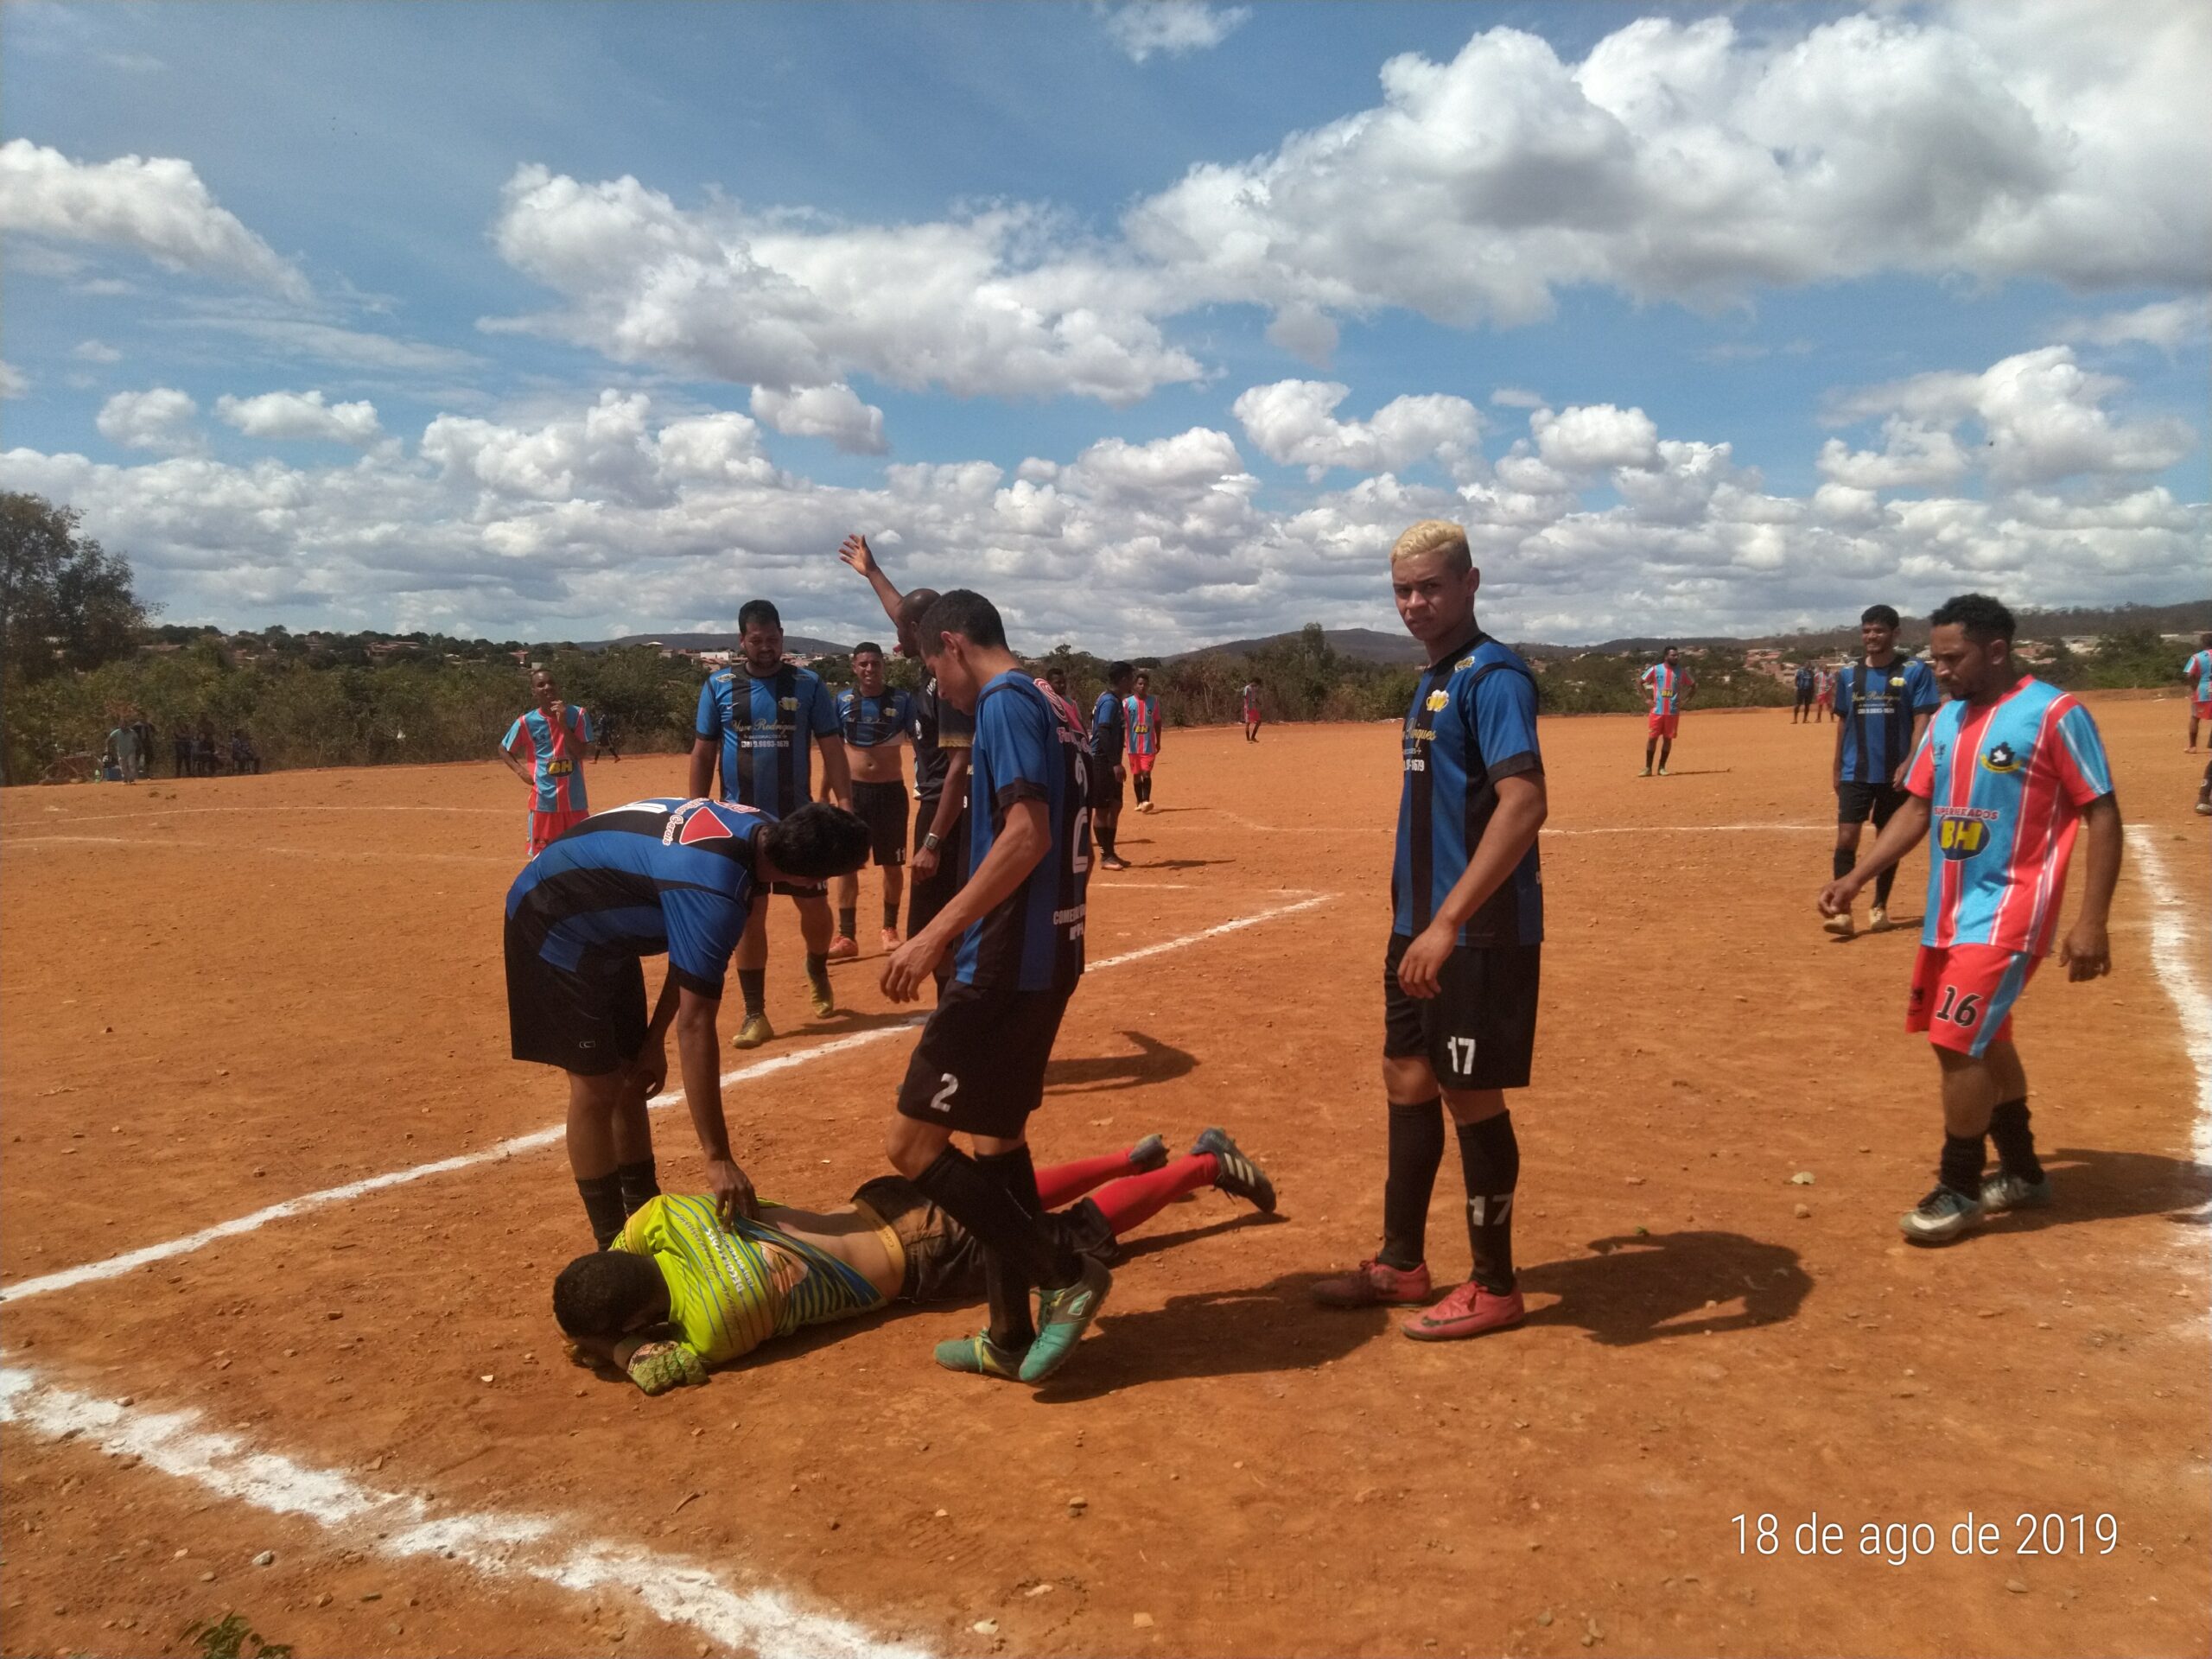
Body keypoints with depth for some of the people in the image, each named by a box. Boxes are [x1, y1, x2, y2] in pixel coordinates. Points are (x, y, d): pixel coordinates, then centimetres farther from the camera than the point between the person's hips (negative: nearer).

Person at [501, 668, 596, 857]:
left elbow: (580, 752, -10)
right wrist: (521, 772, -3)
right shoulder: (527, 722, -2)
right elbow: (504, 750, 12)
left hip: (575, 799, 1)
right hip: (544, 799, -1)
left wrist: (563, 723, -18)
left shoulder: (577, 715, -2)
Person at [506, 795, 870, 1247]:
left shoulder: (760, 830, -12)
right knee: (597, 1085, -8)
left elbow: (689, 958, 0)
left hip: (603, 927, 9)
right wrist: (718, 1159, -34)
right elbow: (695, 1025, -36)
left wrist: (654, 1039, 0)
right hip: (555, 928, -9)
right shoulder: (713, 891, -37)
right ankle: (614, 1248, 3)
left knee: (631, 1079, 13)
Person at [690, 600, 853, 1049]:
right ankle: (755, 1015, 10)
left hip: (799, 819, 0)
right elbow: (702, 753, 4)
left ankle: (817, 974, 37)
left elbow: (832, 750, -2)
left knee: (815, 906, 6)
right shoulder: (719, 685, 0)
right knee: (749, 916, 1)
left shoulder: (809, 684, -1)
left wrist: (846, 808, -11)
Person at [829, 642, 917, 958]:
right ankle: (846, 936, 6)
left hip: (891, 791, -1)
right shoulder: (842, 700, 1)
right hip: (852, 790, 1)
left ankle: (890, 929, 23)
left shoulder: (902, 701, -4)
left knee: (893, 865, 8)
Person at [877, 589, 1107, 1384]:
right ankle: (1013, 1337, 25)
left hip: (1006, 967, -10)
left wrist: (935, 935, -25)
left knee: (912, 1142, -3)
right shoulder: (1057, 711, 16)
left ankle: (1065, 1275, 2)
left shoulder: (1006, 702, -12)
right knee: (998, 1136, 18)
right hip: (1052, 958, 10)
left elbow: (1027, 835, -25)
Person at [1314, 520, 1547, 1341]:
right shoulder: (1433, 680, 13)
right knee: (1408, 1080, 15)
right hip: (1421, 925, 9)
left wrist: (1449, 922, -32)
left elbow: (1523, 805, -27)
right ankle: (1402, 1262, 29)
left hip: (1480, 932, -9)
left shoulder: (1492, 676, -15)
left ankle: (1495, 1287, 17)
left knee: (1470, 1095, 1)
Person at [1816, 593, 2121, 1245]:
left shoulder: (2054, 713, -13)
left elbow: (2103, 816, -12)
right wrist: (1854, 878, 3)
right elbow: (1917, 810, 13)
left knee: (1958, 1040, -10)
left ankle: (1959, 1189, 8)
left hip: (2006, 911, -8)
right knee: (1983, 1038, 17)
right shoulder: (1946, 719, 8)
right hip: (1949, 910, 8)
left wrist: (2091, 920, -18)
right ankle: (2022, 1172, 34)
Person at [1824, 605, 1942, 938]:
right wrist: (1836, 765, 16)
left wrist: (1909, 763, -18)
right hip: (1855, 773, 2)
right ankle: (1842, 911, -9)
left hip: (1895, 773, -2)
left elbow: (1923, 720, -8)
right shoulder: (1848, 675, 7)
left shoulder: (1915, 671, -4)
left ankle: (1880, 907, 23)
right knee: (1846, 838, -9)